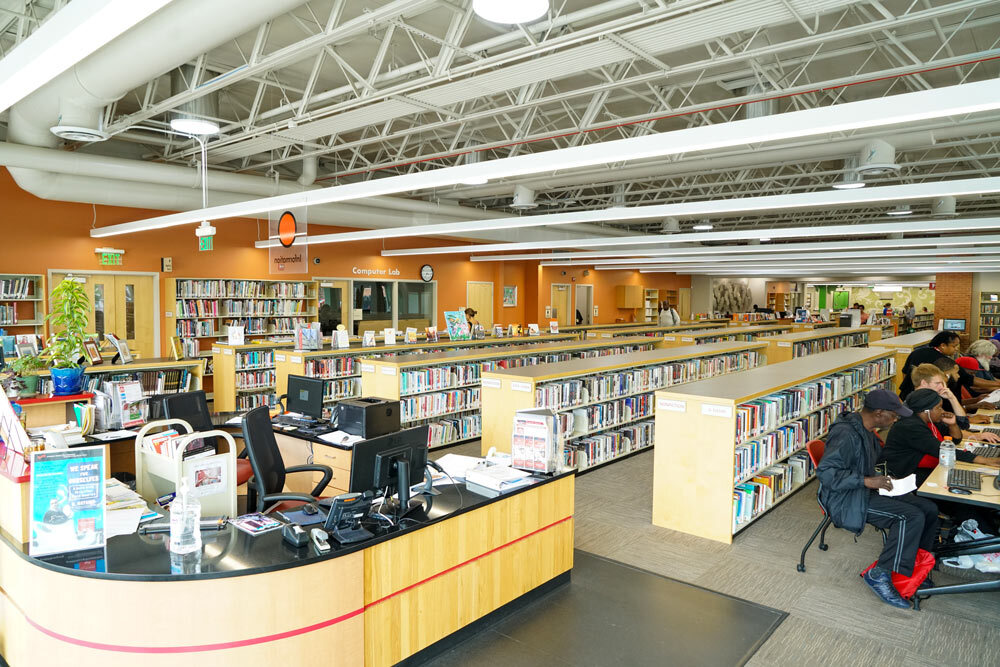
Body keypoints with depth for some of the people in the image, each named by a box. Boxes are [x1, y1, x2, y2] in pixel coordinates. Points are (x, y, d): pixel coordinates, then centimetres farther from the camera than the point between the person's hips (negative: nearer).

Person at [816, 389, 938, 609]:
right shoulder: (845, 433, -24)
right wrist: (866, 481, -28)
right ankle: (879, 575, -15)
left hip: (867, 491, 10)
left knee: (929, 509, 1)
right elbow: (825, 471, -29)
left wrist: (881, 479, 8)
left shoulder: (865, 430, 9)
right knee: (911, 517, -22)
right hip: (846, 499, -10)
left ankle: (915, 563, 13)